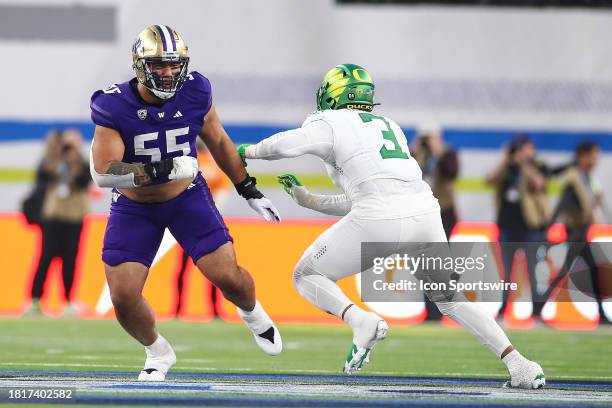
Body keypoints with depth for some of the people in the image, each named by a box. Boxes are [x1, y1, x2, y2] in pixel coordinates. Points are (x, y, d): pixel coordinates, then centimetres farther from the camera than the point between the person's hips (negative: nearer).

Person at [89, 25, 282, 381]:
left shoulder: (195, 94, -14)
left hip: (188, 198, 1)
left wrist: (250, 191, 12)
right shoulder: (114, 107, -23)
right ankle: (158, 353, 20)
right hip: (134, 208, -1)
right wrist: (160, 171, -37)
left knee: (227, 276, -9)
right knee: (123, 296, -11)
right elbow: (103, 173, -28)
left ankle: (252, 313, 29)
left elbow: (219, 143, 5)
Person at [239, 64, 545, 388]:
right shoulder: (388, 126, 31)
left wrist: (249, 151, 13)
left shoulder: (330, 123, 11)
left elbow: (285, 145, -7)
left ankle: (360, 321, -13)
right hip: (424, 212, 6)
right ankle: (517, 363, 9)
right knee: (449, 298, 22)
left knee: (306, 276, 12)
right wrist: (309, 200, 39)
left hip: (380, 221, -6)